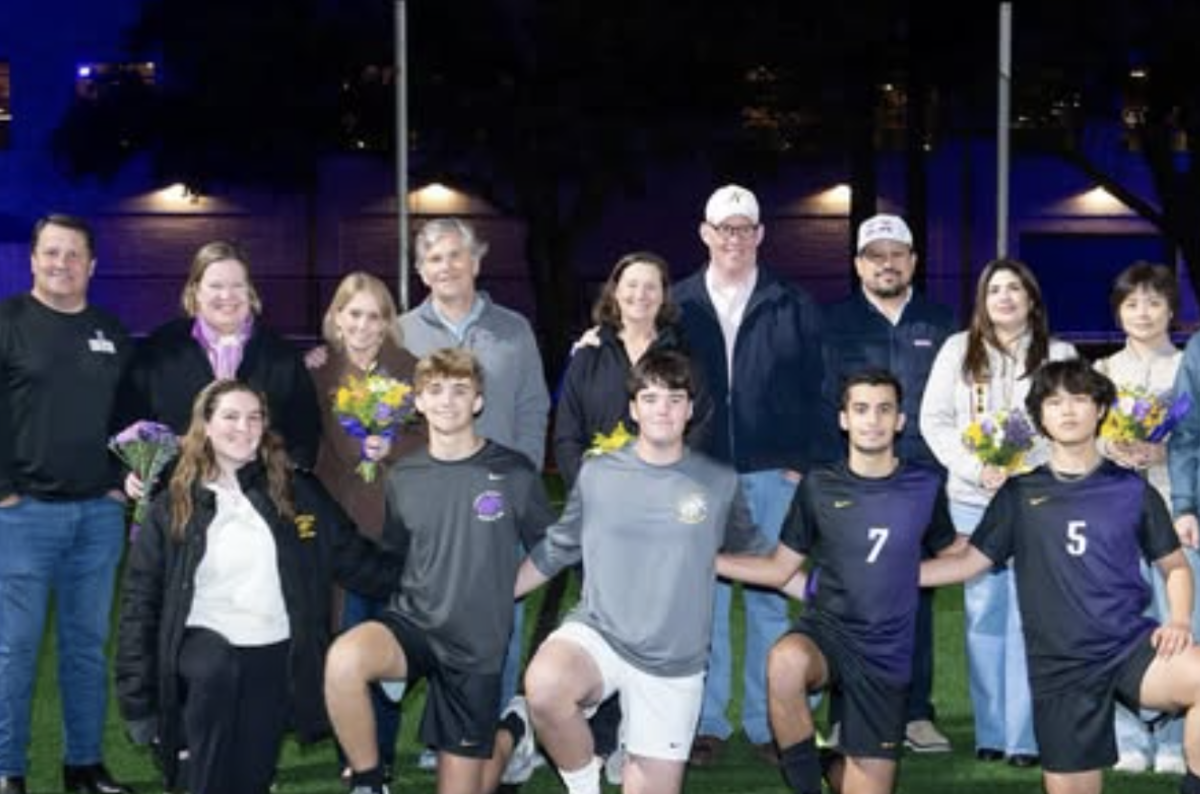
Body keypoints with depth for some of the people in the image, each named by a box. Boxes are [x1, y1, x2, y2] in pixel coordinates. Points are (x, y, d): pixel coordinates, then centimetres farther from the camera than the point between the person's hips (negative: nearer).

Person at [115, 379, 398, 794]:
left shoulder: (295, 491, 8)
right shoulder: (173, 506, 5)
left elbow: (350, 556, 12)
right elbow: (141, 600, 5)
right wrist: (137, 699, -1)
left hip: (274, 655, 1)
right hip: (206, 641, -1)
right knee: (214, 669, -33)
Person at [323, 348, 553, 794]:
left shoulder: (513, 474, -6)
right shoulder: (403, 477, 3)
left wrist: (498, 587, 0)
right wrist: (419, 595, 7)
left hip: (477, 645, -2)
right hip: (412, 622, 2)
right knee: (343, 660, -34)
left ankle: (513, 728, 35)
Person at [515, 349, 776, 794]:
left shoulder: (720, 483, 0)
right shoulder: (597, 474, 2)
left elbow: (755, 553, 14)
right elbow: (554, 552, 11)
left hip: (675, 664, 1)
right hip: (596, 633, -1)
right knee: (544, 688, -34)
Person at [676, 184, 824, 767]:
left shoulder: (793, 308, 6)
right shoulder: (677, 306, 7)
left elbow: (812, 392, 4)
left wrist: (801, 464, -4)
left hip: (771, 474, 0)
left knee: (769, 598, 5)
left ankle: (766, 722, 13)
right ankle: (707, 722, 12)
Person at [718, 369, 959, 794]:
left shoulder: (925, 485, 2)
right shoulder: (819, 486, 0)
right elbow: (779, 568, 5)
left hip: (886, 656, 1)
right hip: (825, 631, -1)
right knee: (786, 659, -38)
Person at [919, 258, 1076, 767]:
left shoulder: (1058, 356, 9)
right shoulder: (958, 350, 10)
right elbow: (934, 420, 4)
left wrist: (1026, 470, -13)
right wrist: (977, 469, -9)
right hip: (972, 500, 1)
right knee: (984, 613, 2)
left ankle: (1025, 736, -1)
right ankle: (990, 732, 8)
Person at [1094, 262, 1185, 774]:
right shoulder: (1103, 372, 15)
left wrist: (1164, 451, -14)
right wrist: (1109, 449, -11)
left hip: (1174, 501, -1)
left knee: (1176, 621, -6)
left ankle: (1174, 743, 2)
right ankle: (1130, 741, 5)